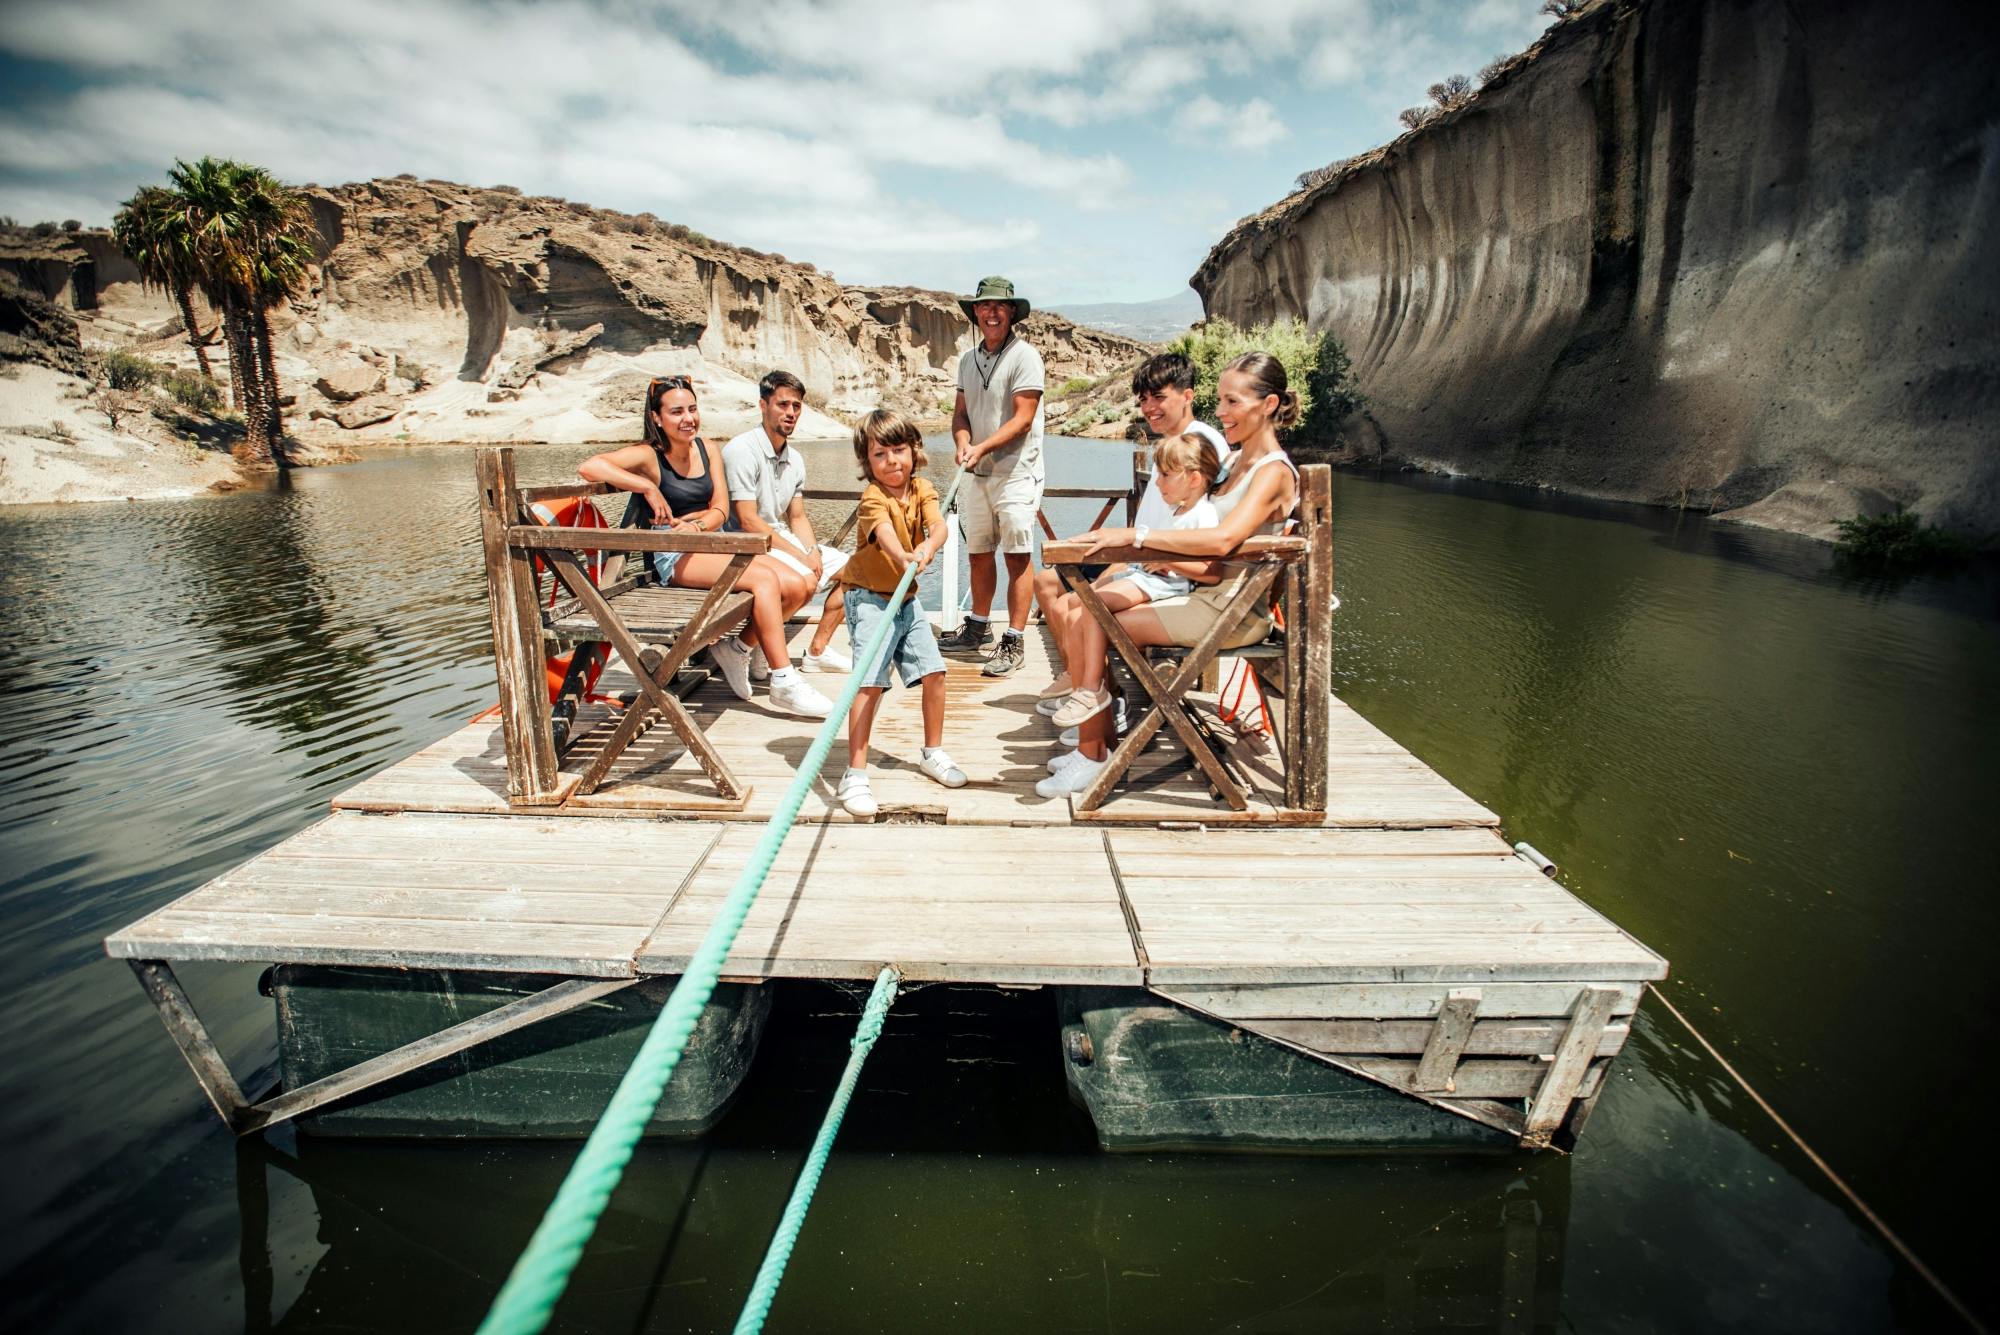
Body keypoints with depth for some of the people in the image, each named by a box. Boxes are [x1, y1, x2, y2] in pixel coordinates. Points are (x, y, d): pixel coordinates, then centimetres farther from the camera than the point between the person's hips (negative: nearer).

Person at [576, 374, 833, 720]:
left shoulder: (707, 449, 11)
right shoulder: (648, 456, -6)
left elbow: (720, 508, 3)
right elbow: (588, 467, -22)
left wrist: (697, 526, -19)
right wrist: (648, 488, -20)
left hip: (713, 544, 7)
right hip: (675, 557, -6)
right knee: (765, 579, -28)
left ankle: (737, 648, 6)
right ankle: (783, 684, -23)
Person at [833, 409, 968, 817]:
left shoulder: (922, 489, 1)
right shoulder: (873, 497, -16)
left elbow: (938, 524, -18)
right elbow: (886, 535, -37)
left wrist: (928, 547, -41)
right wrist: (903, 557, -59)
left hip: (906, 598, 6)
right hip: (870, 598, -6)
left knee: (934, 672, 7)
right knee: (870, 683, -15)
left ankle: (933, 753, 27)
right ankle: (855, 775, -10)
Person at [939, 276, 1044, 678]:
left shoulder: (1024, 355, -7)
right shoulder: (968, 358, 13)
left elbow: (1022, 419, -14)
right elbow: (961, 412, 13)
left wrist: (983, 448, -23)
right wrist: (963, 443, -8)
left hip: (1016, 471, -7)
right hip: (976, 473, 7)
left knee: (1018, 555, -6)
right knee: (978, 552, 14)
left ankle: (1013, 641, -2)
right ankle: (978, 627, 29)